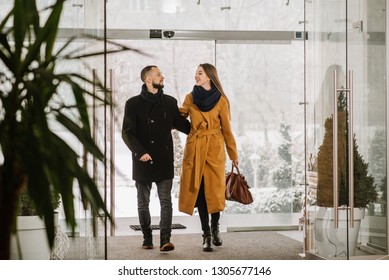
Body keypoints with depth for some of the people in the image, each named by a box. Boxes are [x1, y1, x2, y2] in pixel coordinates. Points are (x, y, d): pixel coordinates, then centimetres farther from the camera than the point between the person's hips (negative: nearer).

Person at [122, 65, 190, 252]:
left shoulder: (170, 102, 8)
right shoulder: (133, 104, 0)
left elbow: (181, 124, 19)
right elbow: (127, 133, -5)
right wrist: (140, 152, -18)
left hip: (164, 161, 1)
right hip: (142, 161, -1)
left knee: (166, 201, -6)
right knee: (143, 203, 8)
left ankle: (165, 239, -7)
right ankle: (147, 238, 21)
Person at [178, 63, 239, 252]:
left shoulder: (221, 100, -2)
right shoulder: (190, 98, 4)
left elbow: (226, 129, 3)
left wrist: (233, 154, 7)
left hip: (214, 149, -1)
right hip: (195, 148, 2)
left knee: (215, 190, 1)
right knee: (199, 190, 0)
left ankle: (215, 229, 24)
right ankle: (206, 234, 8)